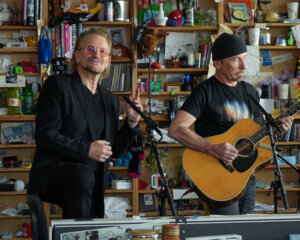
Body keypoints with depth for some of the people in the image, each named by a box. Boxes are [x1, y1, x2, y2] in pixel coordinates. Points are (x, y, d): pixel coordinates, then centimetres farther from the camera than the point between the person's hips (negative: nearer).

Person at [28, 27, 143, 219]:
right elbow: (45, 135, -10)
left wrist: (132, 122, 3)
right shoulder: (57, 85, -1)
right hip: (54, 173, -7)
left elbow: (114, 151, 18)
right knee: (83, 175, -36)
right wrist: (86, 150, -17)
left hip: (93, 187, 7)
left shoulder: (111, 100, 18)